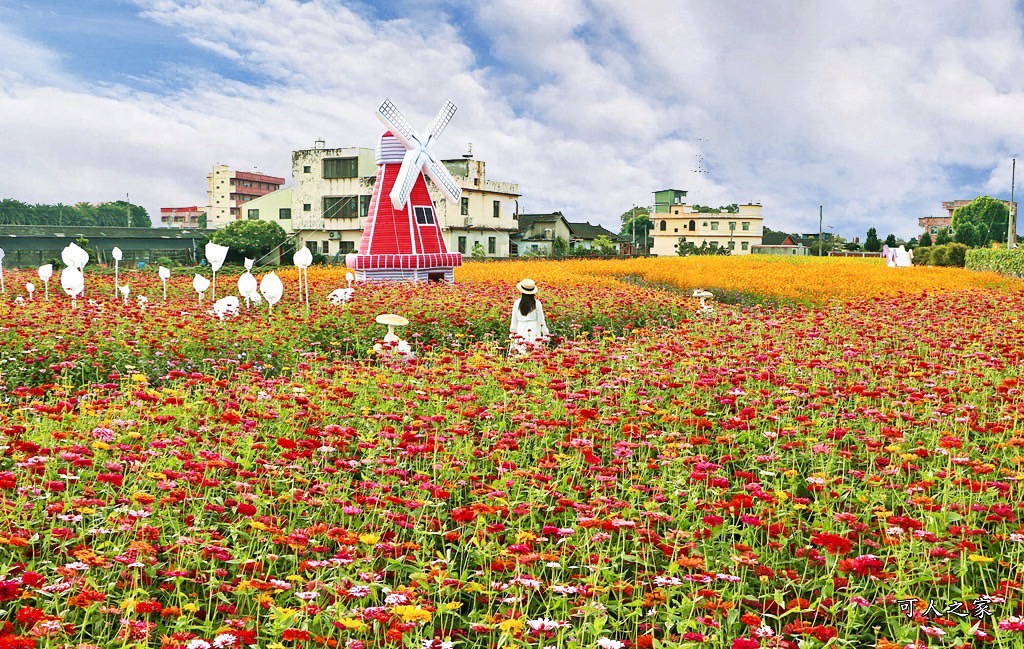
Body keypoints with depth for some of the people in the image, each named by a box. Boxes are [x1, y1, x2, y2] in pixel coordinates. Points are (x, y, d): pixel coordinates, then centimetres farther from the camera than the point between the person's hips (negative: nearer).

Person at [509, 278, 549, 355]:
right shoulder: (537, 303, -4)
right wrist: (545, 334, 10)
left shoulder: (517, 303, 1)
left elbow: (514, 320, 9)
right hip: (534, 331, -2)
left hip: (521, 331, 2)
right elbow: (541, 321, 0)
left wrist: (513, 333, 20)